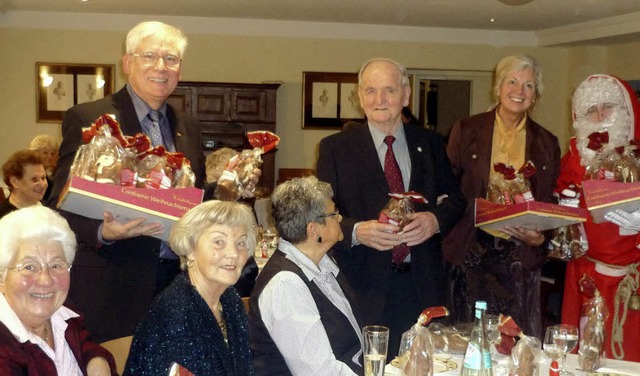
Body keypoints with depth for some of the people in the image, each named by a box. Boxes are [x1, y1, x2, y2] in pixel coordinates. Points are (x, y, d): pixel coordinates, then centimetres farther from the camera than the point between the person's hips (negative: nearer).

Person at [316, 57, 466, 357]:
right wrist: (357, 231, -24)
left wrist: (436, 219, -11)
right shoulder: (335, 148, 1)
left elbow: (455, 199, 11)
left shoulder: (430, 144, 10)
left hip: (423, 285, 3)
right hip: (364, 287, -2)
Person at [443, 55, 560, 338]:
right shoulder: (467, 130, 3)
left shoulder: (547, 143, 8)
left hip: (521, 256, 1)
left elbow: (552, 204, 11)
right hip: (472, 251, -1)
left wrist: (540, 237, -6)